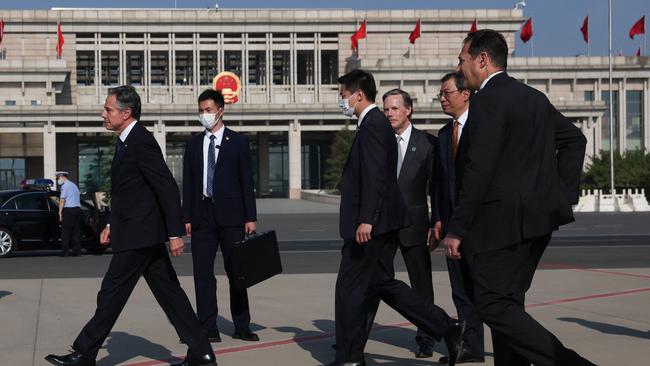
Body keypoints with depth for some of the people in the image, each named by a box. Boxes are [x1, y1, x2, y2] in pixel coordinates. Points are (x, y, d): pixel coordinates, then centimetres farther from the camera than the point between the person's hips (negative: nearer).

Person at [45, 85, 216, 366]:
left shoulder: (141, 142, -17)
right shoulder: (127, 141, 14)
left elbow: (168, 188, -20)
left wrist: (175, 233, -21)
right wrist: (112, 224, 19)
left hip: (138, 235, -10)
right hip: (143, 235, 10)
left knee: (112, 293, -1)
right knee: (168, 293, 9)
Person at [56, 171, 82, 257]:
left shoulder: (65, 186, -6)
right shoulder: (74, 185, 21)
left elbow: (62, 200, -13)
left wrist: (60, 212, -13)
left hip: (68, 210, -8)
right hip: (77, 209, 8)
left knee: (65, 231, -6)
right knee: (76, 230, 7)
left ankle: (65, 251, -9)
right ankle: (77, 251, 5)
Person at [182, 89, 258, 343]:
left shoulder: (238, 142, 4)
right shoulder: (193, 144, 11)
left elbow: (247, 182, 1)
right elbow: (188, 184, 10)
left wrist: (250, 217, -4)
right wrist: (186, 217, 3)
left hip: (231, 215, -2)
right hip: (202, 215, 2)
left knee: (236, 272, 3)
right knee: (202, 274, 0)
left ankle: (241, 327, 10)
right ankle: (208, 329, 3)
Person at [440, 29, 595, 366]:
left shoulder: (489, 100, -14)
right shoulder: (534, 98, 14)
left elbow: (479, 171, -20)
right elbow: (575, 139, 22)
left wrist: (456, 229, -16)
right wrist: (563, 193, 17)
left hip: (501, 221, -9)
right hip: (537, 216, 9)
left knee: (493, 305, -6)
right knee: (507, 302, 15)